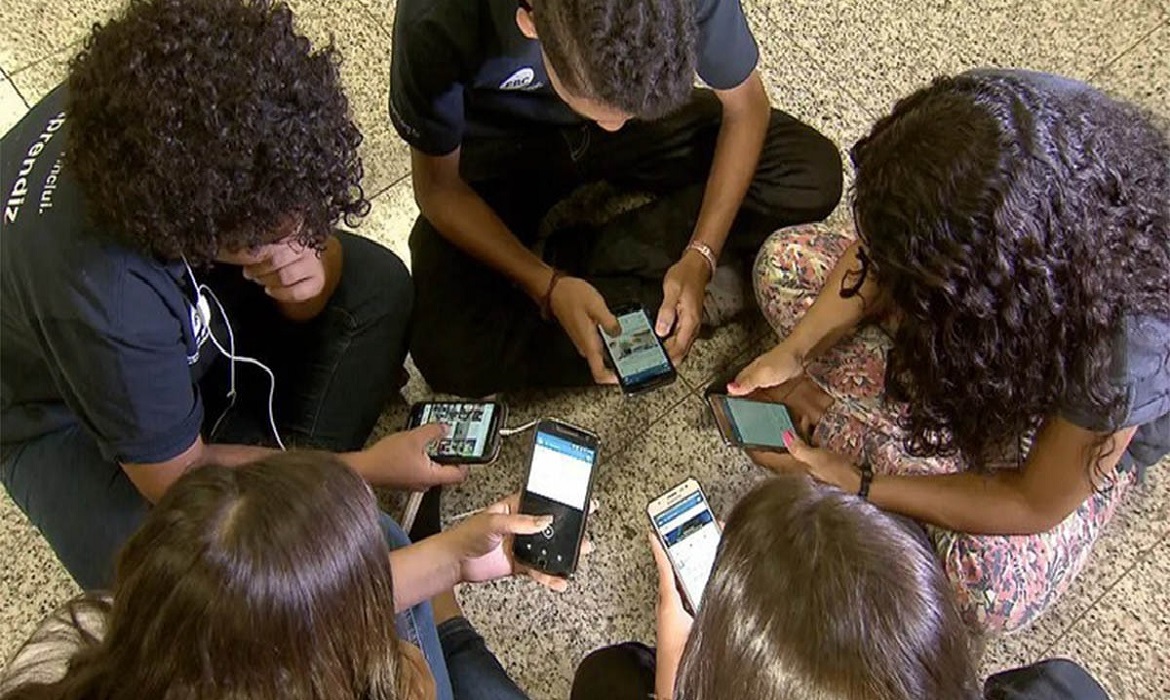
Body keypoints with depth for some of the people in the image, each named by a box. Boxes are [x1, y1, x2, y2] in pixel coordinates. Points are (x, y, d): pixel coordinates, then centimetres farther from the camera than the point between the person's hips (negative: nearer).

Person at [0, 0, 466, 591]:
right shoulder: (99, 291, -43)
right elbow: (179, 479, -27)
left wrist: (311, 270, -34)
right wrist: (364, 467, -21)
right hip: (69, 418, -6)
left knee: (378, 284, -11)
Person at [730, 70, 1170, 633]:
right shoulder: (980, 114, -34)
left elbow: (1037, 505, -26)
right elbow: (883, 254, -12)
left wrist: (857, 487, -24)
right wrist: (794, 352, -20)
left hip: (1075, 422, -3)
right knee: (784, 262, -5)